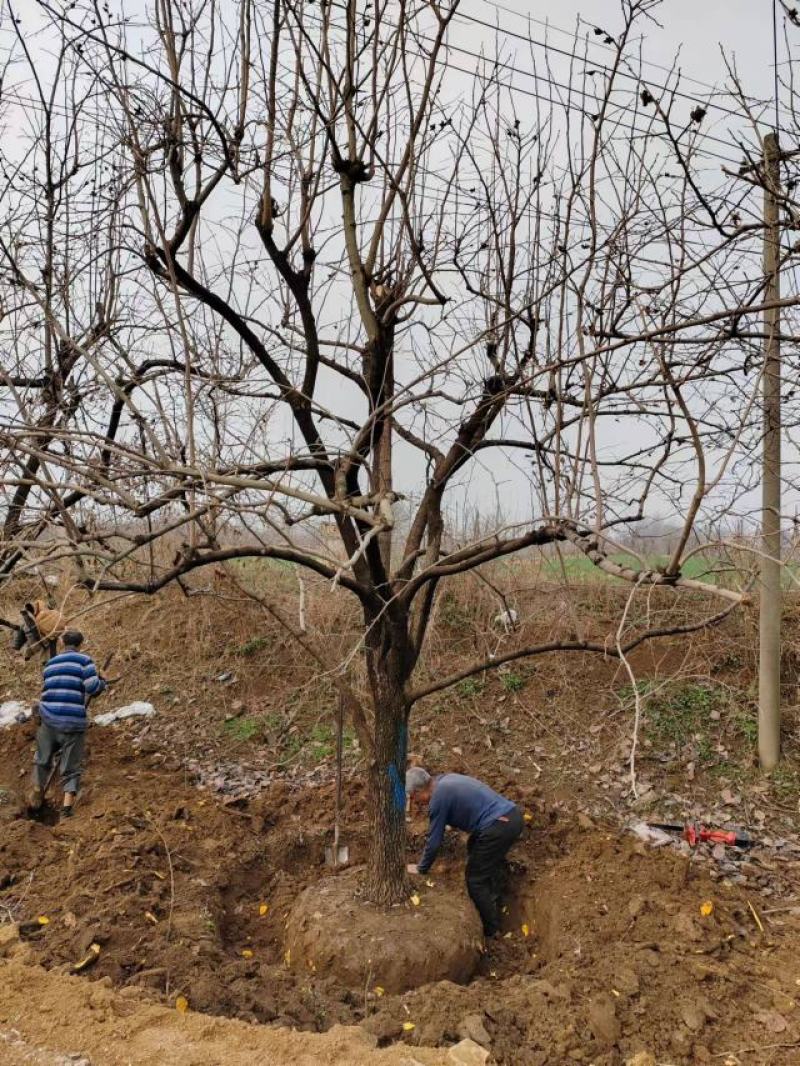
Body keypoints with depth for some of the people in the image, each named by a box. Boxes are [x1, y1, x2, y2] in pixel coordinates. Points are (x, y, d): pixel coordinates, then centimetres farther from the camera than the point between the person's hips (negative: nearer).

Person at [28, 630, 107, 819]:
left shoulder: (50, 664, 16)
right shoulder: (84, 661, -2)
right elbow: (93, 687, -12)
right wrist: (102, 682, 10)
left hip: (48, 718, 4)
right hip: (73, 722, -4)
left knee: (42, 760, 24)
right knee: (71, 768, 5)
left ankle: (36, 800, 35)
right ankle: (67, 809, -5)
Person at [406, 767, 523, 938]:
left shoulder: (438, 797, -10)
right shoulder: (445, 780, 16)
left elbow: (434, 840, -2)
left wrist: (421, 869, 14)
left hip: (498, 828, -10)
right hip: (513, 814, 10)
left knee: (476, 880, 7)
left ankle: (491, 930, 19)